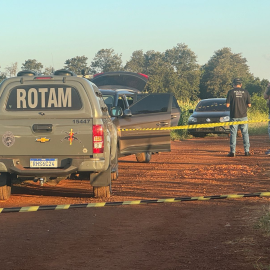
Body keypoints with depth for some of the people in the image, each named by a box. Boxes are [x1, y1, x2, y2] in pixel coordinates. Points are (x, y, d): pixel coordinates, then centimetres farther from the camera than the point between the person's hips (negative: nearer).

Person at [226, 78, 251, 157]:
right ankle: (247, 151, 6)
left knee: (233, 133, 2)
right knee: (245, 133, 8)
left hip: (234, 117, -1)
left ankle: (232, 151, -2)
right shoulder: (245, 92, 2)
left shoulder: (231, 92, -3)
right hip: (243, 116, 1)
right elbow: (249, 105, 2)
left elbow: (227, 105, -6)